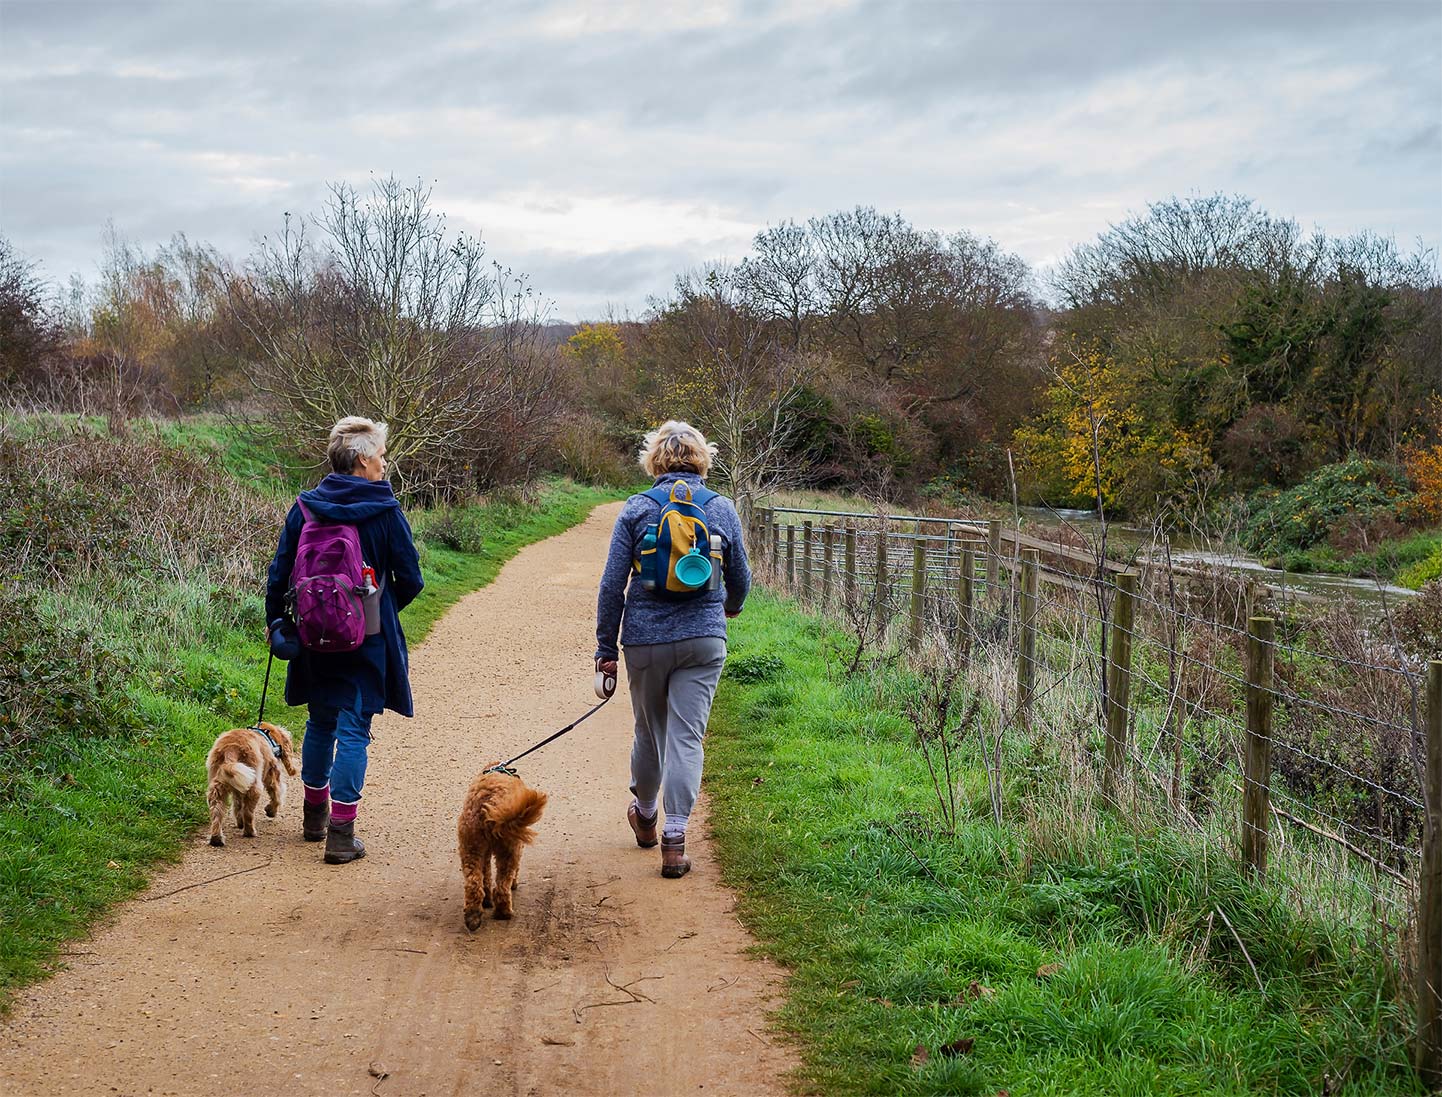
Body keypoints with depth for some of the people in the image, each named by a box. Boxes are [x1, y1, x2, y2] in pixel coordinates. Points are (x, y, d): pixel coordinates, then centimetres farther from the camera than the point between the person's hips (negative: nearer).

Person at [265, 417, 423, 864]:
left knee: (321, 722, 21)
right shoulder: (385, 510, -10)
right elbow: (410, 580, -6)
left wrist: (276, 621, 14)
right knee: (354, 728, 0)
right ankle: (341, 833, -4)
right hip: (367, 640, -4)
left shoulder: (305, 508, -2)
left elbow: (279, 573, 0)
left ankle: (314, 814, 34)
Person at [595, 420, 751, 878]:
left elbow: (613, 584, -4)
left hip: (645, 639, 0)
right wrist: (732, 605, 34)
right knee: (687, 737, 0)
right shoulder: (721, 509, 1)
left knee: (649, 731, 17)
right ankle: (674, 840, -7)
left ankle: (645, 815, 39)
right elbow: (739, 578, 11)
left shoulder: (636, 510, -2)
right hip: (704, 639, 0)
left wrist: (606, 647, 3)